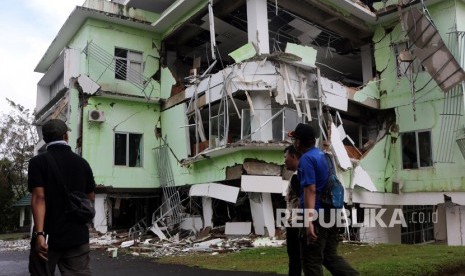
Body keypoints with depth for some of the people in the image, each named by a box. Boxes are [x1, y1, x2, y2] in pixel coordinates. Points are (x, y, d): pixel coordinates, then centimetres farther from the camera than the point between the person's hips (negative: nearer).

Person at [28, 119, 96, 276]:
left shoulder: (38, 162, -4)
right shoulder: (82, 163, 6)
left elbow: (39, 198, -15)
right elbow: (90, 198, 11)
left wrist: (39, 233, -19)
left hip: (48, 236, -2)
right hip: (78, 236, 3)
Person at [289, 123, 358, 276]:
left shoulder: (306, 159, -15)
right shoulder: (322, 154, 10)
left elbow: (310, 190, -23)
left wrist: (309, 221, -27)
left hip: (317, 217, -9)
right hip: (330, 214, 9)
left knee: (311, 263, 2)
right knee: (331, 257, 19)